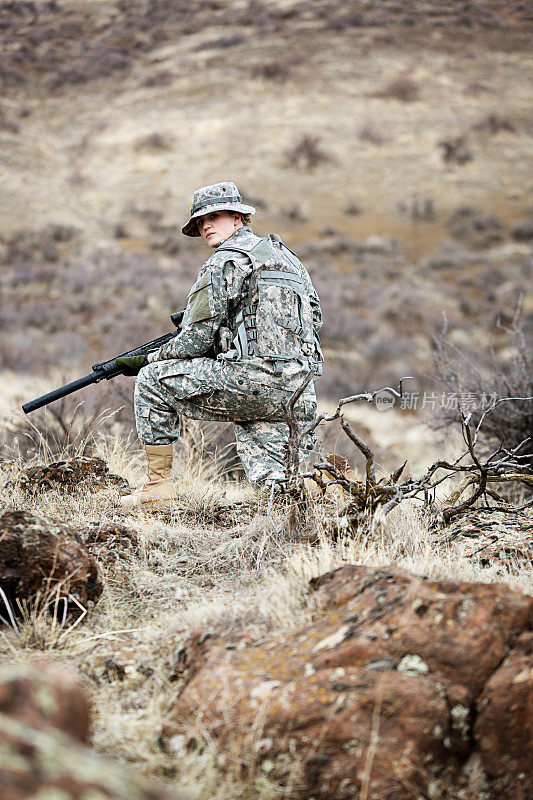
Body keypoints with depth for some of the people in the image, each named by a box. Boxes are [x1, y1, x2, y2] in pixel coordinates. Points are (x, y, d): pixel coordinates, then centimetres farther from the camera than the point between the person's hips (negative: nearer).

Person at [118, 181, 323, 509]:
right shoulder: (286, 255, 24)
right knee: (272, 481, 15)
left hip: (253, 379, -8)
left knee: (154, 379, 6)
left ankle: (159, 486, 8)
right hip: (298, 392, 8)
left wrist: (147, 359, 12)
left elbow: (196, 341, -6)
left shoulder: (226, 261, -3)